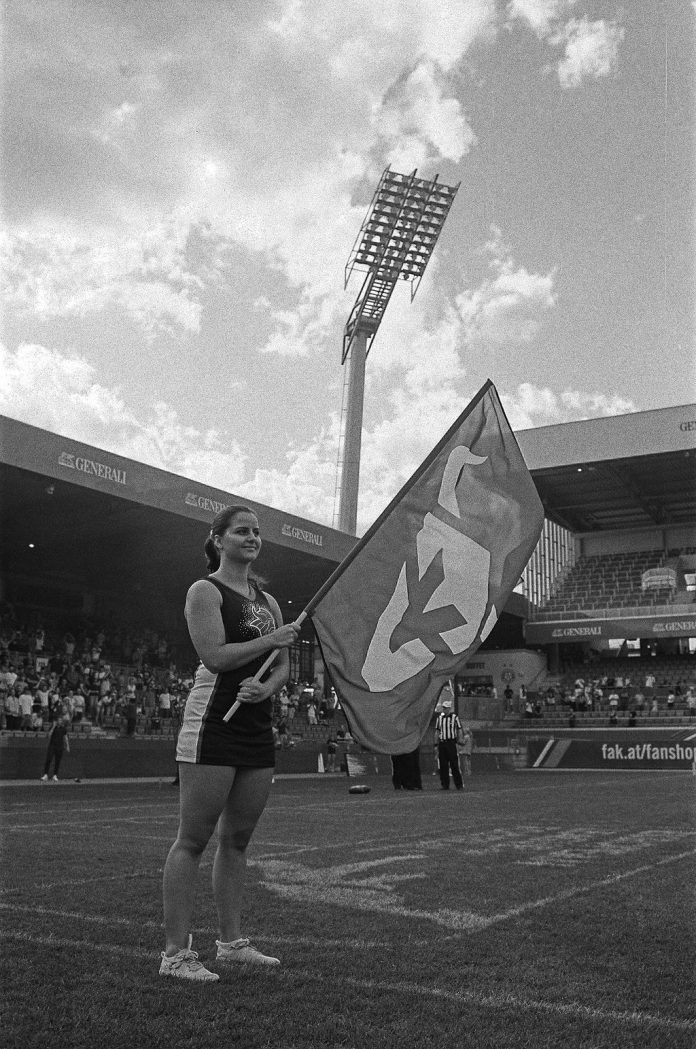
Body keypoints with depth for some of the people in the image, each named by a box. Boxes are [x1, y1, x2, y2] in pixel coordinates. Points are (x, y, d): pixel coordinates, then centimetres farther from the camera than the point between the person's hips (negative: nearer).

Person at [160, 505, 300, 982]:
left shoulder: (268, 600, 17)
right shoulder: (205, 591, -4)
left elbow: (283, 664, 14)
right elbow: (215, 656, -16)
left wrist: (267, 687, -6)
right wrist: (271, 640, -12)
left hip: (257, 726, 8)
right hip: (213, 724, -7)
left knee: (237, 839, 13)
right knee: (193, 839, -2)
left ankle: (232, 941, 24)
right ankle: (176, 952, 5)